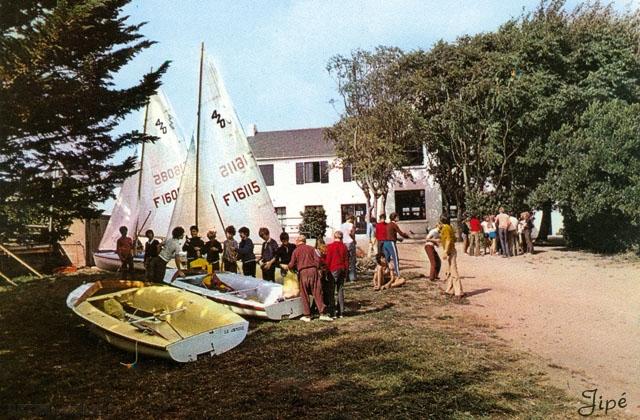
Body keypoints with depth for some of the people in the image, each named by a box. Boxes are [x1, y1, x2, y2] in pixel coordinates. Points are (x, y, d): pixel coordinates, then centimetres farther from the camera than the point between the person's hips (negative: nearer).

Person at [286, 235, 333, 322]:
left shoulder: (296, 251, 6)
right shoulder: (311, 248, 10)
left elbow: (291, 265, 5)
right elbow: (317, 259, 2)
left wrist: (286, 266, 25)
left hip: (303, 272, -1)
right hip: (313, 270, 1)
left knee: (304, 295, 7)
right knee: (317, 293, 1)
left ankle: (307, 315, 10)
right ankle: (322, 314, -3)